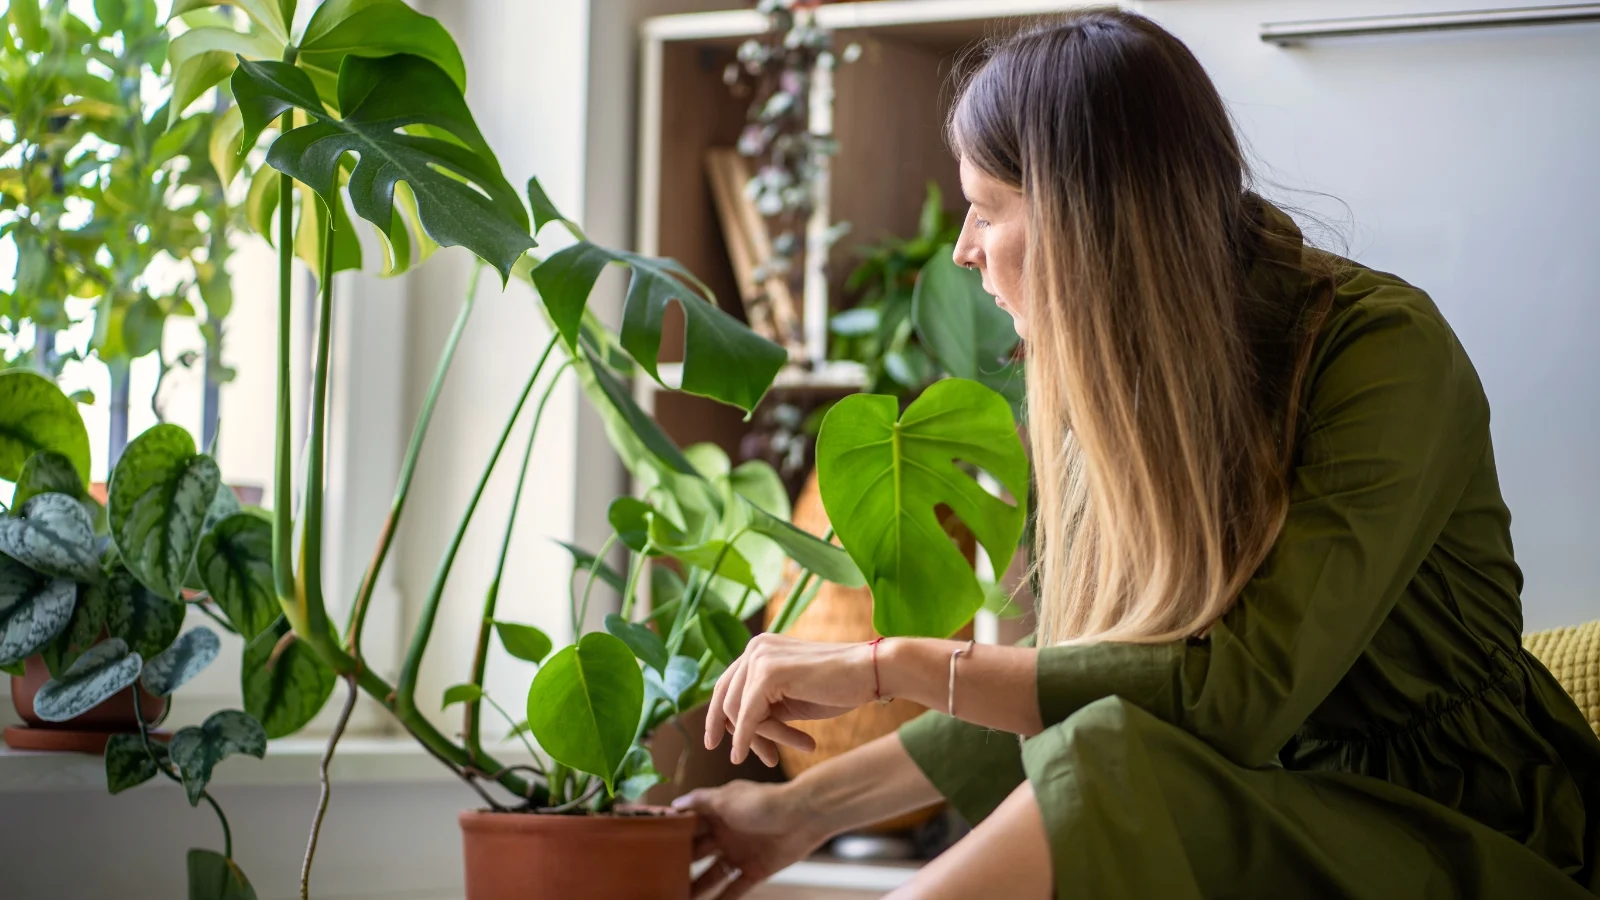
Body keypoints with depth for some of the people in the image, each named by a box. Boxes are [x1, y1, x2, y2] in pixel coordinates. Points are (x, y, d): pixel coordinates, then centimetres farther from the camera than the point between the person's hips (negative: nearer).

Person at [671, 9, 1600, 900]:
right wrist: (807, 809, 6)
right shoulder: (1104, 388, 3)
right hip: (1255, 823, 5)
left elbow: (1244, 688, -26)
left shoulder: (1385, 351, -17)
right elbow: (1056, 697, 10)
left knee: (1119, 762, -30)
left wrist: (888, 664, -25)